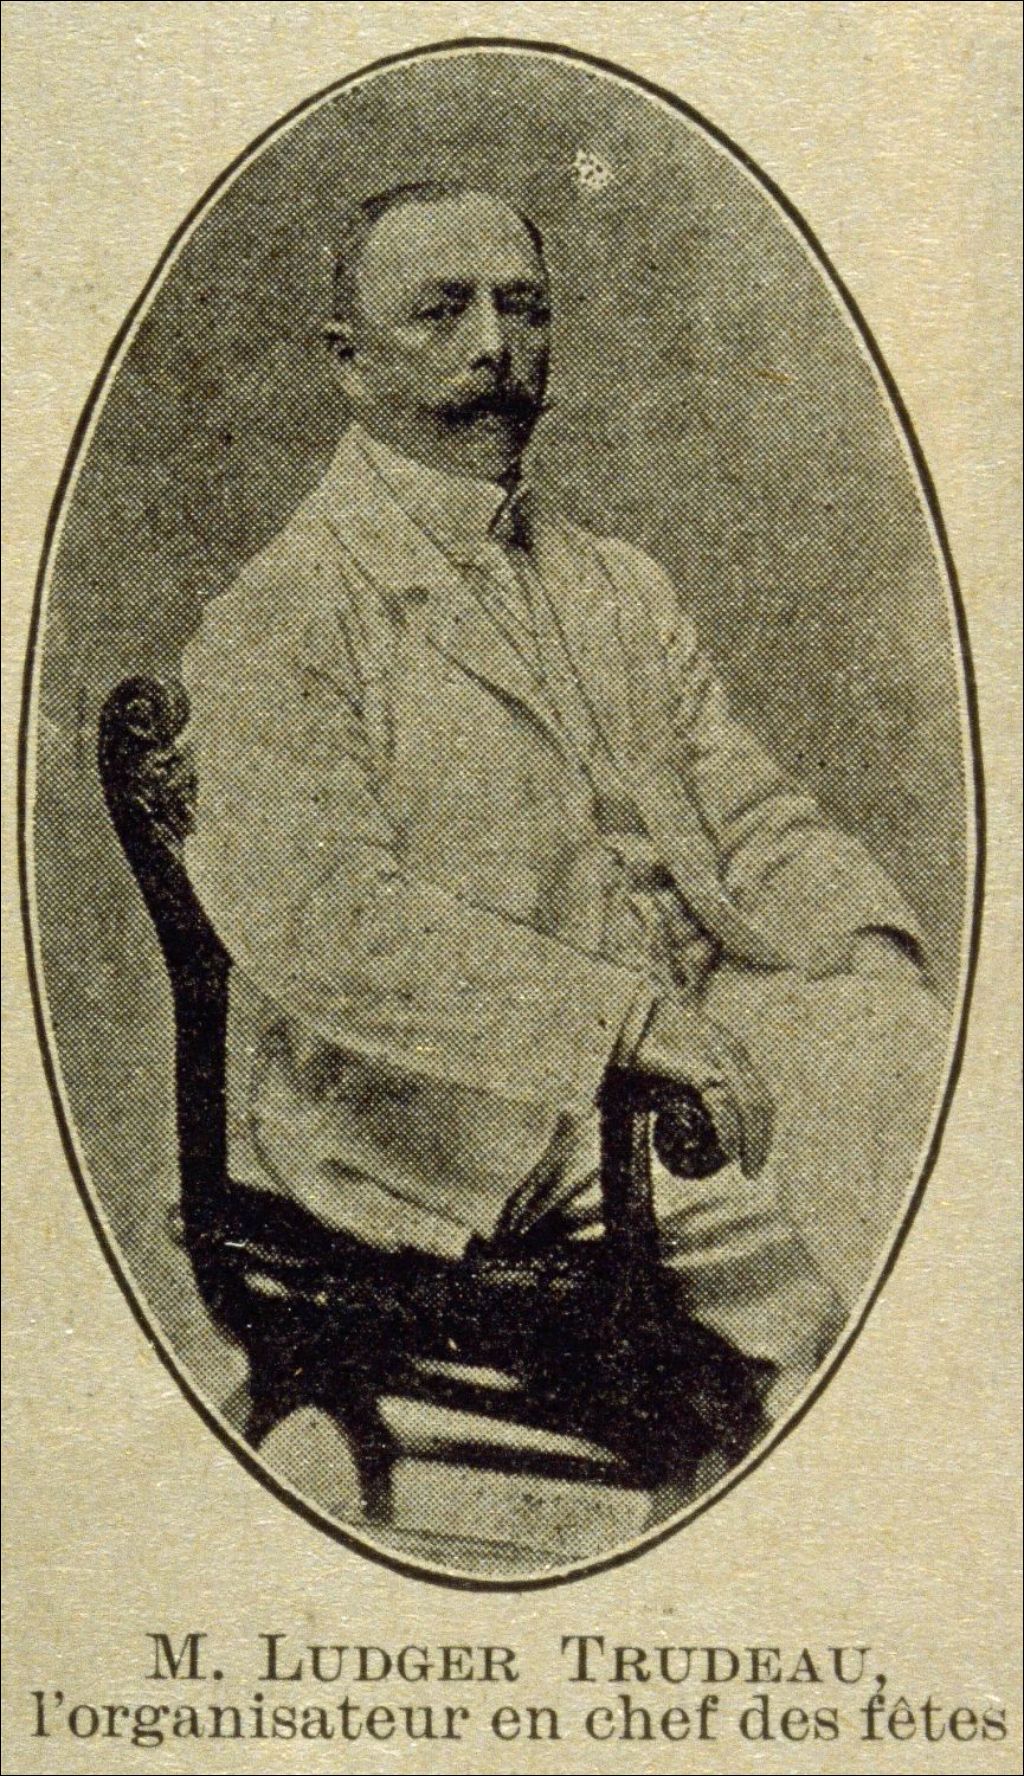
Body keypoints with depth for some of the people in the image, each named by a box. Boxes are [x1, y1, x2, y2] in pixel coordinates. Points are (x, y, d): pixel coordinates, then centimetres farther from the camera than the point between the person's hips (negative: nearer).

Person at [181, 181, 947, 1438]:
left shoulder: (620, 590, 23)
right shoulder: (275, 622, -2)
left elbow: (750, 813, 18)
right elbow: (315, 920, -15)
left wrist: (867, 943, -6)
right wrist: (621, 1021, -23)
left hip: (684, 1029, 7)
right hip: (435, 1098, -7)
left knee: (922, 1051, -20)